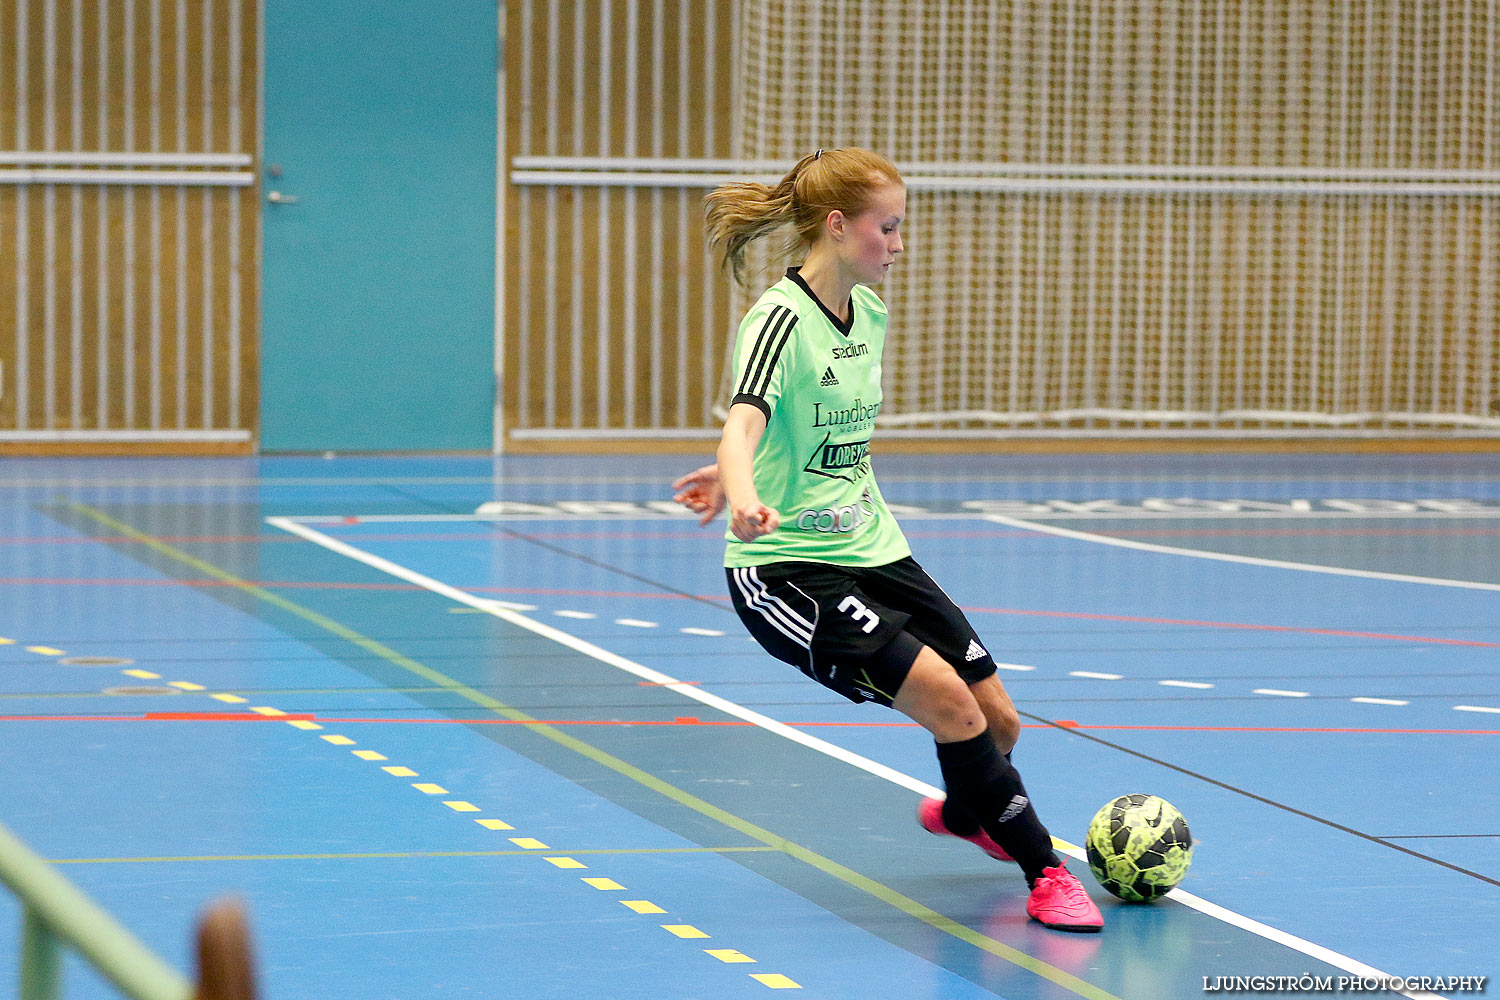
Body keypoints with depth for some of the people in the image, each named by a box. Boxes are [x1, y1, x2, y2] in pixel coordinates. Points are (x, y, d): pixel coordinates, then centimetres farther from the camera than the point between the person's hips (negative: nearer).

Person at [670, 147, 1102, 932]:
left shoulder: (869, 312, 6)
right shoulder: (781, 319, -18)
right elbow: (744, 425, -35)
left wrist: (736, 468, 20)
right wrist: (745, 493, -55)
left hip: (871, 550, 8)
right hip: (785, 567, -7)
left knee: (997, 720, 6)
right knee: (945, 696, -23)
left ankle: (962, 813, 41)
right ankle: (1044, 871, -9)